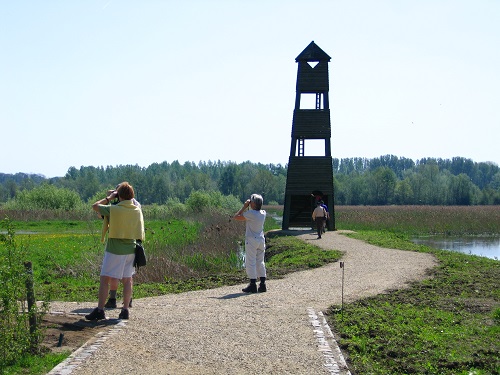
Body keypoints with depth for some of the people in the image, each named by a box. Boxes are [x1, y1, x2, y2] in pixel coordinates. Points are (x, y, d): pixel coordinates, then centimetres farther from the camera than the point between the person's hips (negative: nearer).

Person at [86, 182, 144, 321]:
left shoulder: (113, 209, -13)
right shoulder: (137, 210, 1)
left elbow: (95, 206, 0)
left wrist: (109, 197, 5)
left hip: (114, 249, -5)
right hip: (130, 248, 5)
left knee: (104, 279, 0)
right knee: (127, 280, 10)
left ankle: (100, 310, -3)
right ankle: (125, 310, 9)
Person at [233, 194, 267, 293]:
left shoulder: (250, 214, -17)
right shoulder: (263, 213, 4)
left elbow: (236, 217, -9)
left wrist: (244, 207, -4)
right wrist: (247, 208, 12)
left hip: (251, 240, -7)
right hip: (261, 240, 7)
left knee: (250, 263, -1)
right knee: (260, 262, 12)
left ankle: (253, 285, -2)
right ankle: (262, 284, 11)